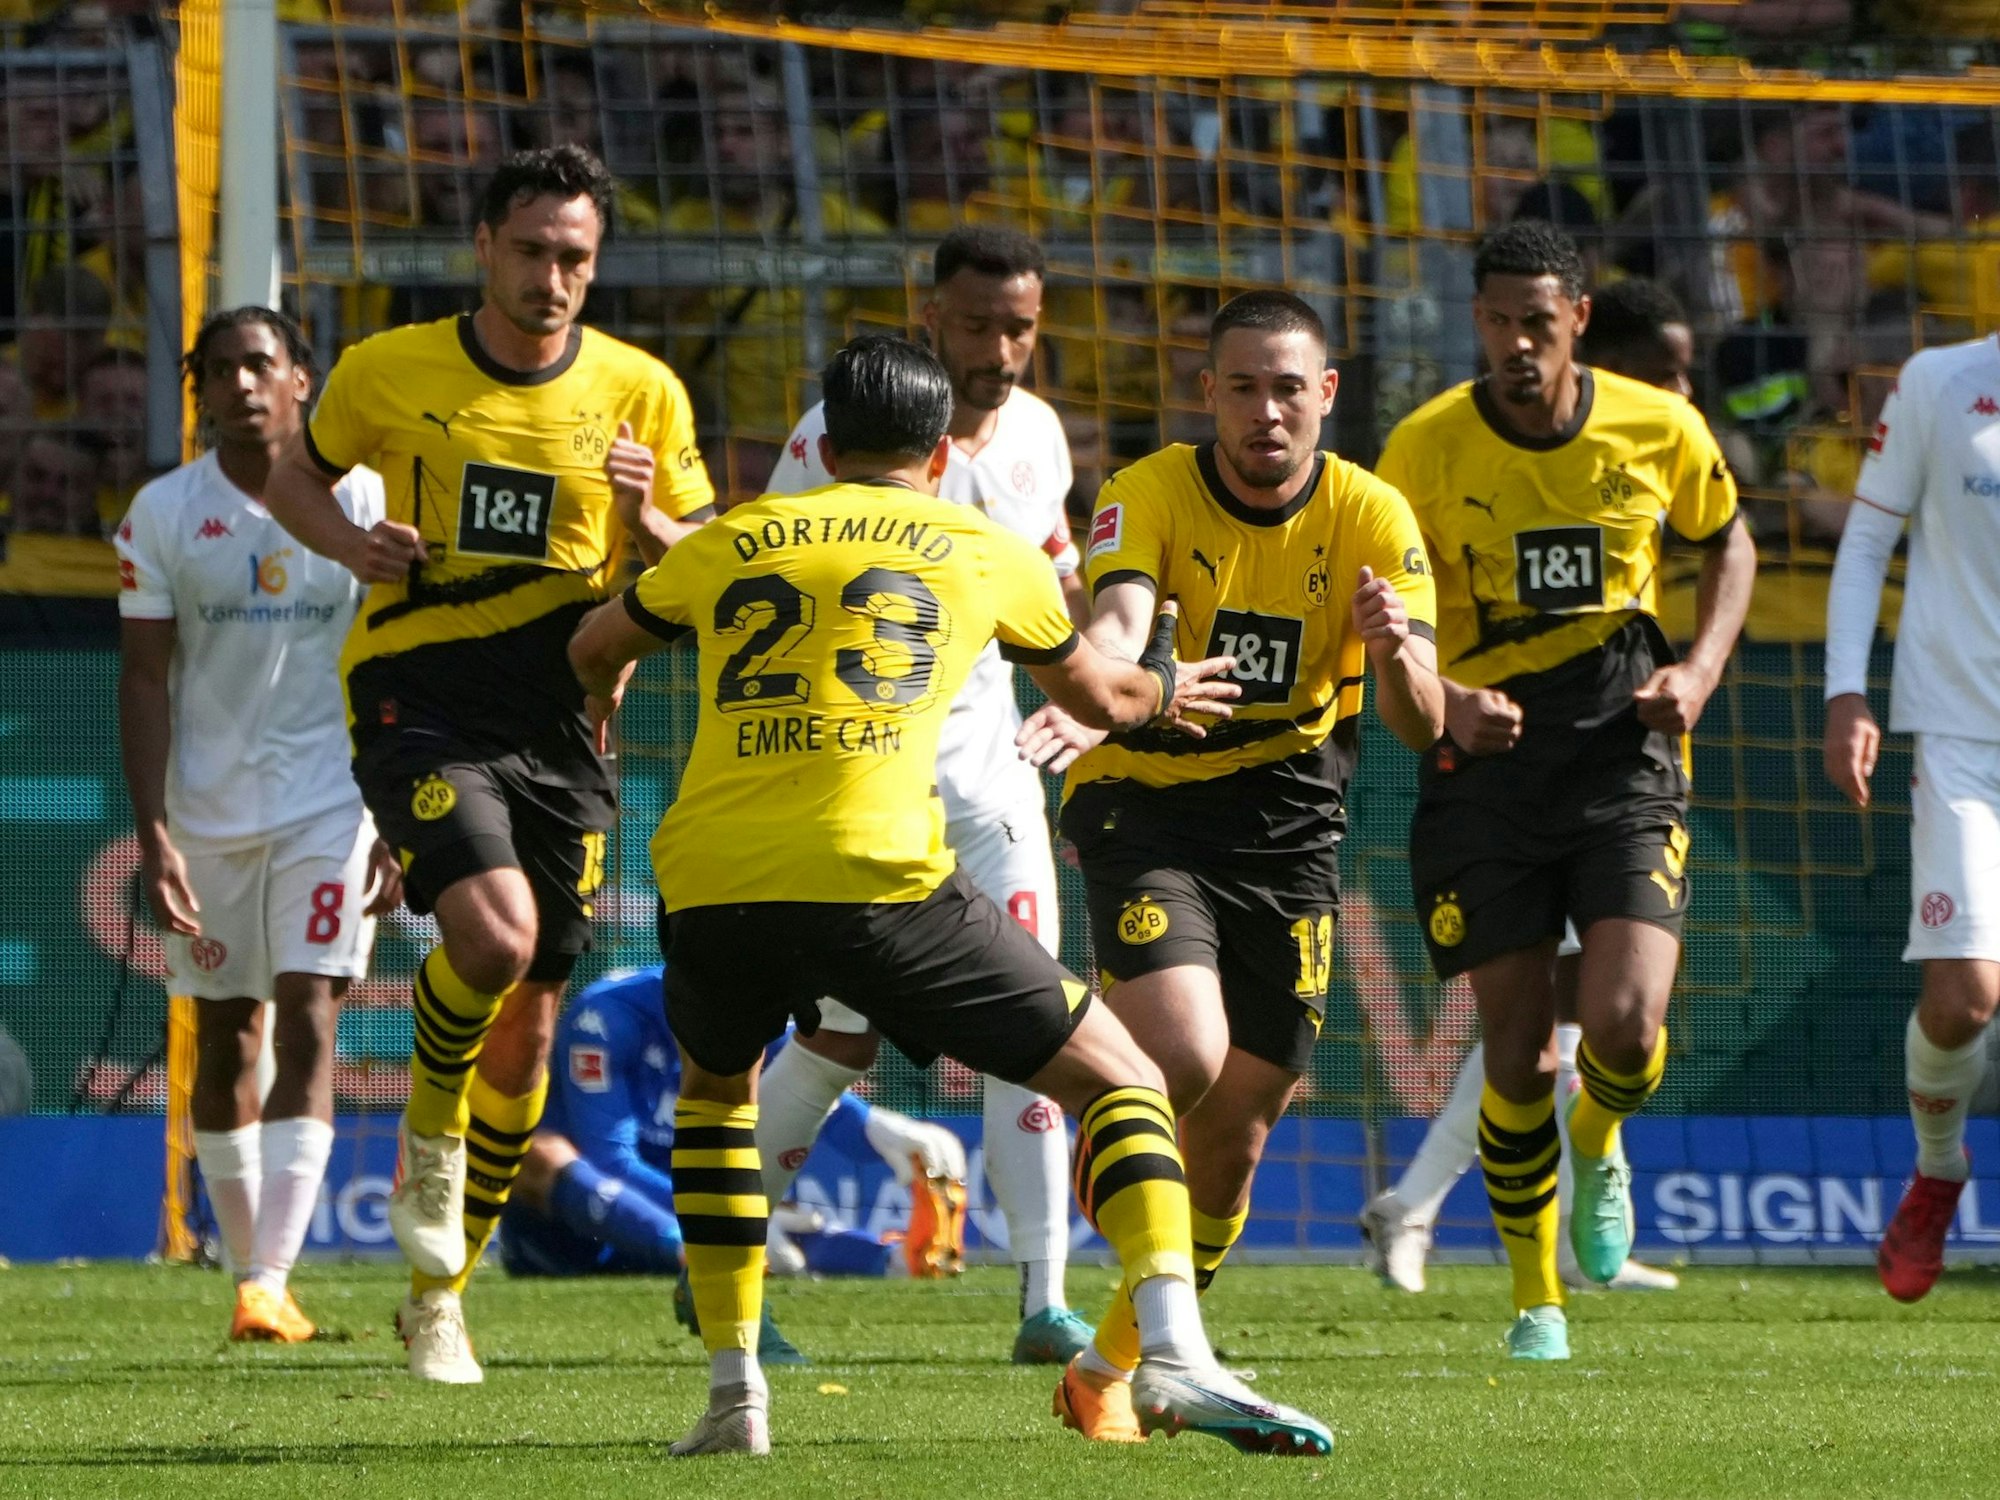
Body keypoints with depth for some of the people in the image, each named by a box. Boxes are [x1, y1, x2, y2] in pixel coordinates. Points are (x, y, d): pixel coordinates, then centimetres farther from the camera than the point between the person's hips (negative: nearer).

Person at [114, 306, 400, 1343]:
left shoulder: (363, 502, 0)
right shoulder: (163, 514, 1)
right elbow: (144, 682, 0)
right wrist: (151, 835, -8)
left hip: (330, 805, -2)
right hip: (208, 814, 2)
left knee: (306, 1024, -12)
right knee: (224, 1039, 8)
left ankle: (269, 1281, -19)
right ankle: (248, 1270, 21)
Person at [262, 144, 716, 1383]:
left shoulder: (642, 394, 1)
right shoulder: (390, 371, -1)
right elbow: (298, 477, 16)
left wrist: (647, 520, -15)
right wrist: (350, 540, -6)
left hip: (560, 727, 3)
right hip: (420, 707, -3)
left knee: (529, 1027, 6)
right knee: (494, 934, -28)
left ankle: (439, 1299, 23)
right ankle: (431, 1130, 4)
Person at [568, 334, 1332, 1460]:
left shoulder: (735, 540, 22)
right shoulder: (987, 552, 17)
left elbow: (598, 647, 40)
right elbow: (1100, 697, 35)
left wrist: (606, 689, 65)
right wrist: (1163, 690, 58)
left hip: (709, 885, 3)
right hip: (879, 876, -3)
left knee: (715, 1088, 33)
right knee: (1120, 1079, 7)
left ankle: (733, 1389, 24)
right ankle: (1176, 1354, -14)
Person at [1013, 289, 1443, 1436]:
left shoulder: (1372, 519, -6)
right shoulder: (1149, 496, -11)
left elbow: (1421, 726, -12)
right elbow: (1119, 623, -31)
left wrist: (1398, 655, -36)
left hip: (1289, 827, 3)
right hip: (1147, 808, -3)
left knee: (1238, 1125, 5)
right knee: (1185, 1060, -29)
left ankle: (1117, 1365, 23)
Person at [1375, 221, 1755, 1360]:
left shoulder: (1660, 430, -3)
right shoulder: (1426, 448, -6)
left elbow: (1729, 545, 15)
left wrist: (1702, 669, -1)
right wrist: (1442, 699, -20)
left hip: (1625, 754, 0)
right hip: (1488, 756, 0)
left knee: (1627, 1029, -15)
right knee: (1518, 1046, 0)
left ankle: (1599, 1148, 23)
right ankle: (1537, 1300, 19)